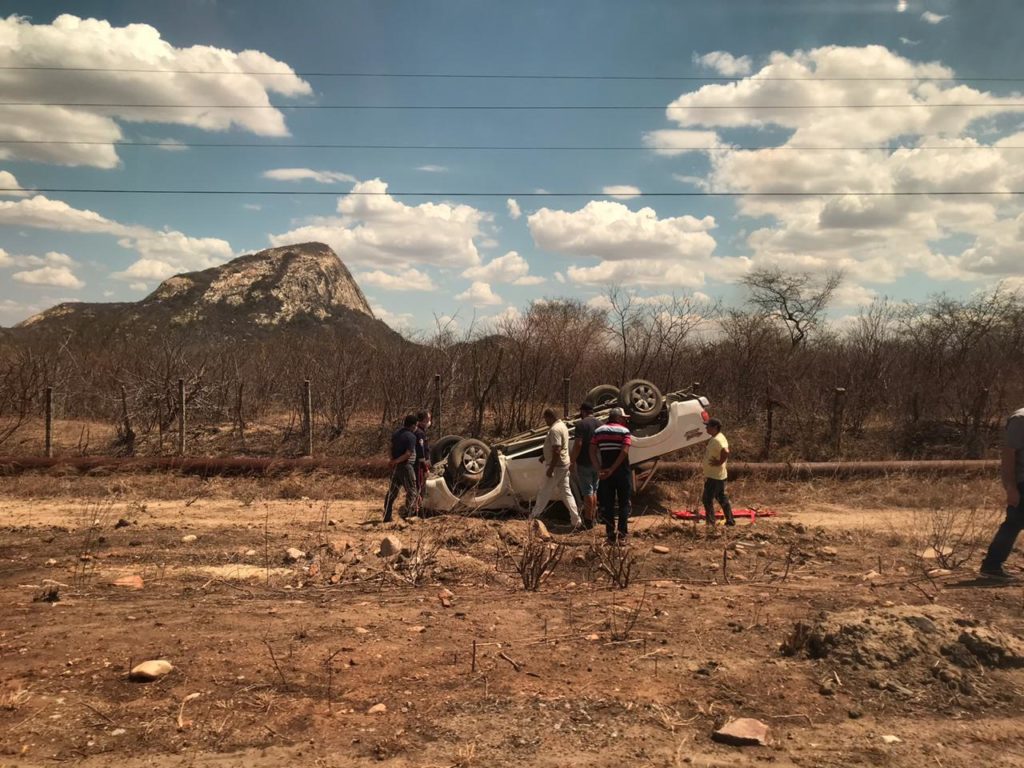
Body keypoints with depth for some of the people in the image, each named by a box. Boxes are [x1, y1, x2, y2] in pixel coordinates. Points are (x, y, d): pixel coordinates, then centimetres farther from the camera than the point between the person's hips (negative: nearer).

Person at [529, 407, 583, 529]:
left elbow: (557, 451, -26)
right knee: (566, 492, 11)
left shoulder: (555, 429, -21)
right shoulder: (562, 425, 12)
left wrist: (551, 469, -24)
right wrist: (545, 455, 22)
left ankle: (532, 518, 14)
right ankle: (576, 521, 10)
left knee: (544, 493, 2)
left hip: (557, 466, -10)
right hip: (564, 465, 10)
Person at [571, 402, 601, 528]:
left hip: (584, 463, -6)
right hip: (597, 463, 7)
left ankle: (588, 520, -2)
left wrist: (572, 461, -13)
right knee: (594, 491, 17)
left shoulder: (581, 424, -12)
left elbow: (578, 444, -20)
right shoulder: (600, 424, 8)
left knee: (587, 492, -4)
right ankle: (593, 516, 23)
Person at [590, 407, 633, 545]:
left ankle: (611, 535, 8)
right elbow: (624, 452, -18)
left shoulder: (598, 431, 8)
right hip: (622, 472, -3)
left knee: (608, 504, 8)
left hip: (605, 472, 3)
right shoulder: (624, 431, -5)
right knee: (623, 503, 6)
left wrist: (600, 469, -6)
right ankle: (622, 534, 3)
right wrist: (612, 469, -17)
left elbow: (592, 452, -1)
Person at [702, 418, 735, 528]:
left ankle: (710, 522, 0)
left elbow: (726, 452, -37)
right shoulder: (715, 438, 11)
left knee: (707, 499, -4)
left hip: (714, 476, -11)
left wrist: (719, 462, -25)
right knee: (722, 498, 18)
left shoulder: (718, 440, -22)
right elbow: (723, 453, 24)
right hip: (716, 475, 11)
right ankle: (730, 520, 24)